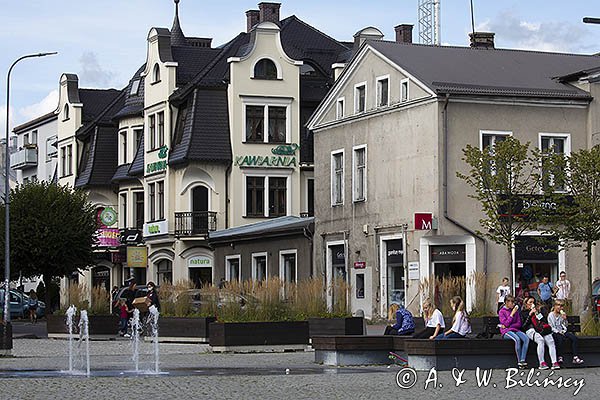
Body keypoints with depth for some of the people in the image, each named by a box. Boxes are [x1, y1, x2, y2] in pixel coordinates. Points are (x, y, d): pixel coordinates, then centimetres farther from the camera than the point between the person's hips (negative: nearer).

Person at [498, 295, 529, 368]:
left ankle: (523, 360, -31)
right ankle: (519, 361, -27)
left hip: (515, 330, 5)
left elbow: (519, 324, 10)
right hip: (506, 332, -5)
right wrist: (512, 314, -10)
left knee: (526, 339, -26)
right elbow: (506, 323, -10)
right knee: (517, 339, -35)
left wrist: (508, 326, -4)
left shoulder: (515, 311, 14)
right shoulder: (501, 312, 1)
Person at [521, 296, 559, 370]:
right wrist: (530, 315, -2)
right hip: (531, 330, -4)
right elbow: (523, 326, 2)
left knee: (551, 341, -24)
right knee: (541, 340, -34)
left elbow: (545, 320, 24)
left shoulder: (538, 310, 29)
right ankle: (542, 363, -35)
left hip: (541, 329, 4)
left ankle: (555, 363, -33)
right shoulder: (523, 313, 17)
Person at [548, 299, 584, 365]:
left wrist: (565, 319, -1)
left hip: (562, 331, 5)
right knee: (559, 338, -39)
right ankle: (560, 357, -30)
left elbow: (565, 325, 17)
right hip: (554, 333, -5)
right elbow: (551, 327, -5)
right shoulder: (551, 315, 0)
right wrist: (558, 332, -17)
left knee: (574, 338, -21)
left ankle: (575, 357, -27)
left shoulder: (562, 314, 15)